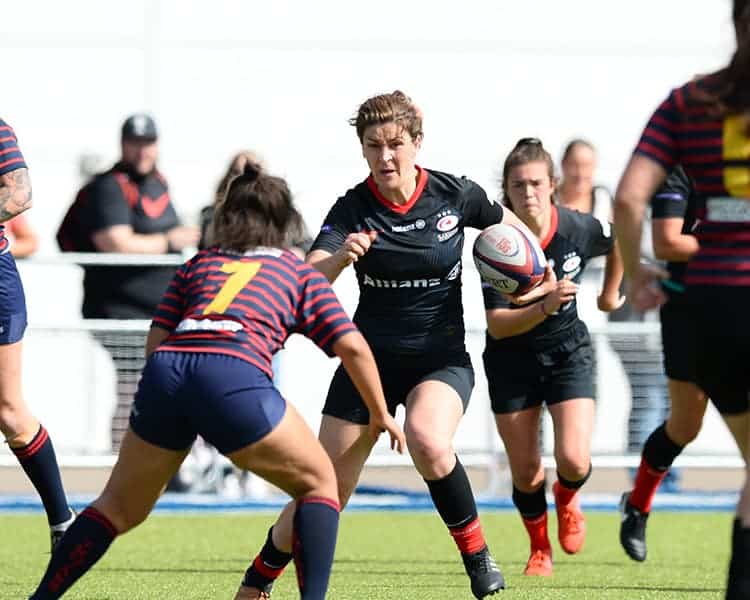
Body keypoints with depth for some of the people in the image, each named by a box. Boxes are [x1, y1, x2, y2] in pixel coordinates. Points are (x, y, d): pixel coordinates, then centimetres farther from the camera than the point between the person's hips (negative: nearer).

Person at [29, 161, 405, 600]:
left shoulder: (197, 265, 30)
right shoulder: (299, 273, 24)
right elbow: (352, 348, 17)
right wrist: (380, 415, 28)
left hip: (164, 372, 4)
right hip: (235, 378, -3)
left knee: (119, 508, 20)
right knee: (318, 483, 15)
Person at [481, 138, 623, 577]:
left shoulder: (578, 229, -17)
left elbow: (620, 240, 7)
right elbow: (497, 325, -24)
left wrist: (610, 293, 18)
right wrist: (545, 307, -39)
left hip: (568, 352, 0)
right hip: (512, 359, 0)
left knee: (574, 461, -15)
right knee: (525, 471, 3)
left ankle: (567, 498, 24)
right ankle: (540, 549, 32)